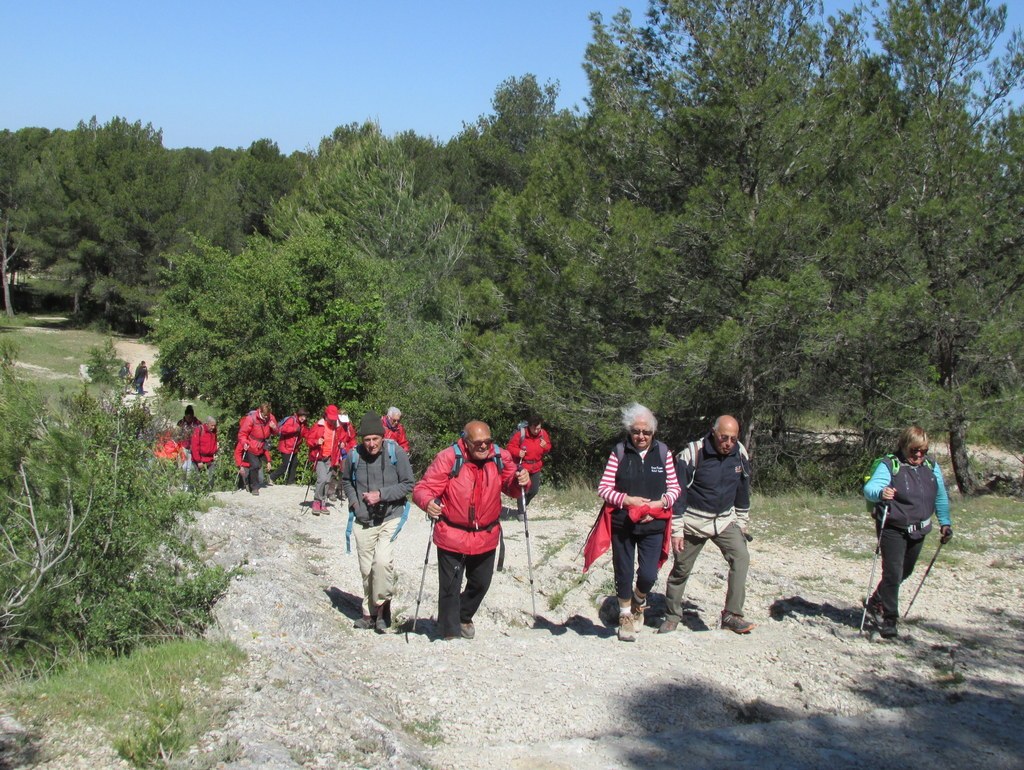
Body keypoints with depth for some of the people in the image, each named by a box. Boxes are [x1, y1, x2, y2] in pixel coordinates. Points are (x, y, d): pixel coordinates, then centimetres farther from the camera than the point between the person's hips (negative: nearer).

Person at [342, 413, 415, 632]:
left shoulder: (396, 453, -13)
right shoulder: (353, 456, -5)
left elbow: (408, 484, -6)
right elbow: (346, 480, 16)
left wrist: (381, 494, -16)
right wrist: (353, 500, 0)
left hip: (390, 517, -3)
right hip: (363, 521, 3)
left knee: (383, 561, -21)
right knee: (366, 569, 10)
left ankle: (382, 604, 0)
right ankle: (370, 613, 26)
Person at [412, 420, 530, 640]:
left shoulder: (500, 457, -5)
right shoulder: (448, 458, -18)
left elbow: (511, 487, 6)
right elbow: (423, 488, -18)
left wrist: (521, 481, -17)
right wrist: (428, 502, -41)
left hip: (486, 537, 5)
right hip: (452, 537, -4)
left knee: (481, 583, 22)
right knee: (450, 587, 3)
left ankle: (464, 618, 50)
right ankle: (450, 633, 22)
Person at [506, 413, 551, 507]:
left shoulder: (543, 433, -5)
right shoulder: (521, 433, -18)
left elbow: (549, 447, 8)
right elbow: (511, 446, -11)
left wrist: (546, 446, -16)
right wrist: (518, 452, -30)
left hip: (536, 467, 5)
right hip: (522, 466, -5)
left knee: (534, 490, 13)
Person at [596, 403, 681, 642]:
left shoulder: (663, 452, 1)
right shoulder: (619, 452, -4)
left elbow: (674, 488, 5)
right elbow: (604, 488, -5)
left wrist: (660, 503, -13)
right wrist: (627, 500, -19)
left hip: (653, 525, 0)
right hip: (622, 524, 0)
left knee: (648, 575, -5)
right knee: (623, 574, 9)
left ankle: (639, 601, 30)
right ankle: (625, 616, 32)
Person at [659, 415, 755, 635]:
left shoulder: (740, 454, -5)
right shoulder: (693, 453, -19)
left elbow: (743, 490, 12)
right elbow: (677, 492, -14)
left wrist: (742, 522, 16)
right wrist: (676, 530, -14)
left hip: (725, 521, 3)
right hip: (693, 522, -3)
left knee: (741, 557, -17)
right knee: (681, 568, 4)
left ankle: (732, 615, -12)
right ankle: (672, 616, 23)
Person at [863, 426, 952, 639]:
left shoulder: (931, 467, 5)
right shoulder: (889, 465, -13)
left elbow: (940, 497, 17)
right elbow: (870, 488, -28)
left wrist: (945, 523, 14)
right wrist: (881, 493, -50)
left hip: (918, 531, 6)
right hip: (893, 529, -6)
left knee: (904, 572, 17)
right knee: (893, 573, -11)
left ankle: (876, 603, 38)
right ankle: (888, 620, 0)